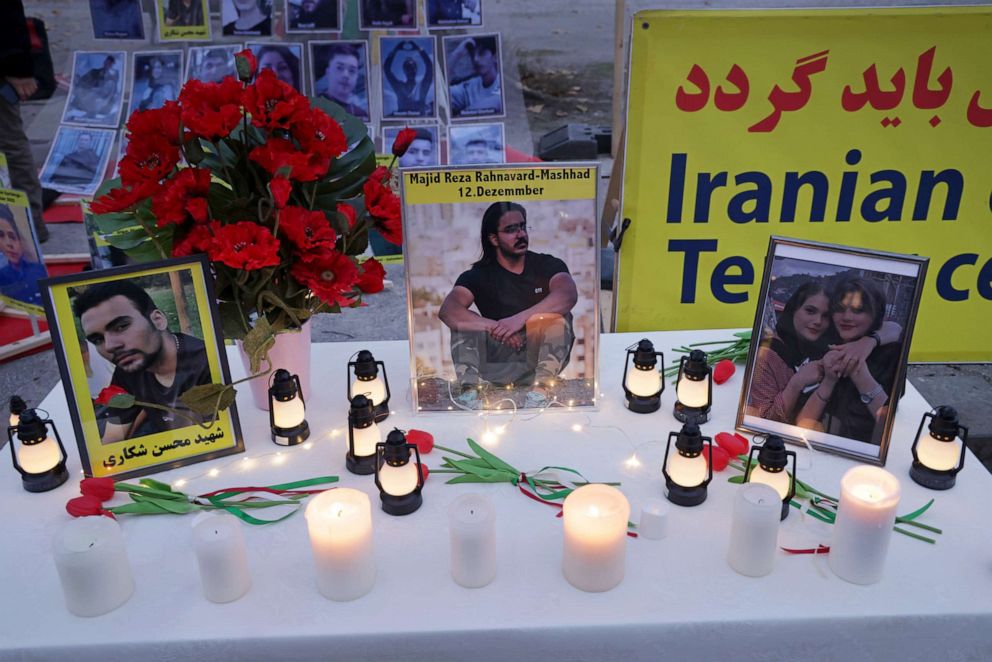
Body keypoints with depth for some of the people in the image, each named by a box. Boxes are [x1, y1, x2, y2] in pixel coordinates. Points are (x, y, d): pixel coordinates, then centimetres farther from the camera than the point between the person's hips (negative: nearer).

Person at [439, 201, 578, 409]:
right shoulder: (479, 275, -2)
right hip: (500, 362, 1)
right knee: (463, 320, -18)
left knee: (558, 316, -26)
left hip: (542, 357, 0)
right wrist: (495, 328, -35)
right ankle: (470, 388, -32)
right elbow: (447, 310, -22)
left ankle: (541, 387, -32)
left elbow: (569, 295, -25)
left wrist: (521, 318, -37)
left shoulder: (547, 265, -1)